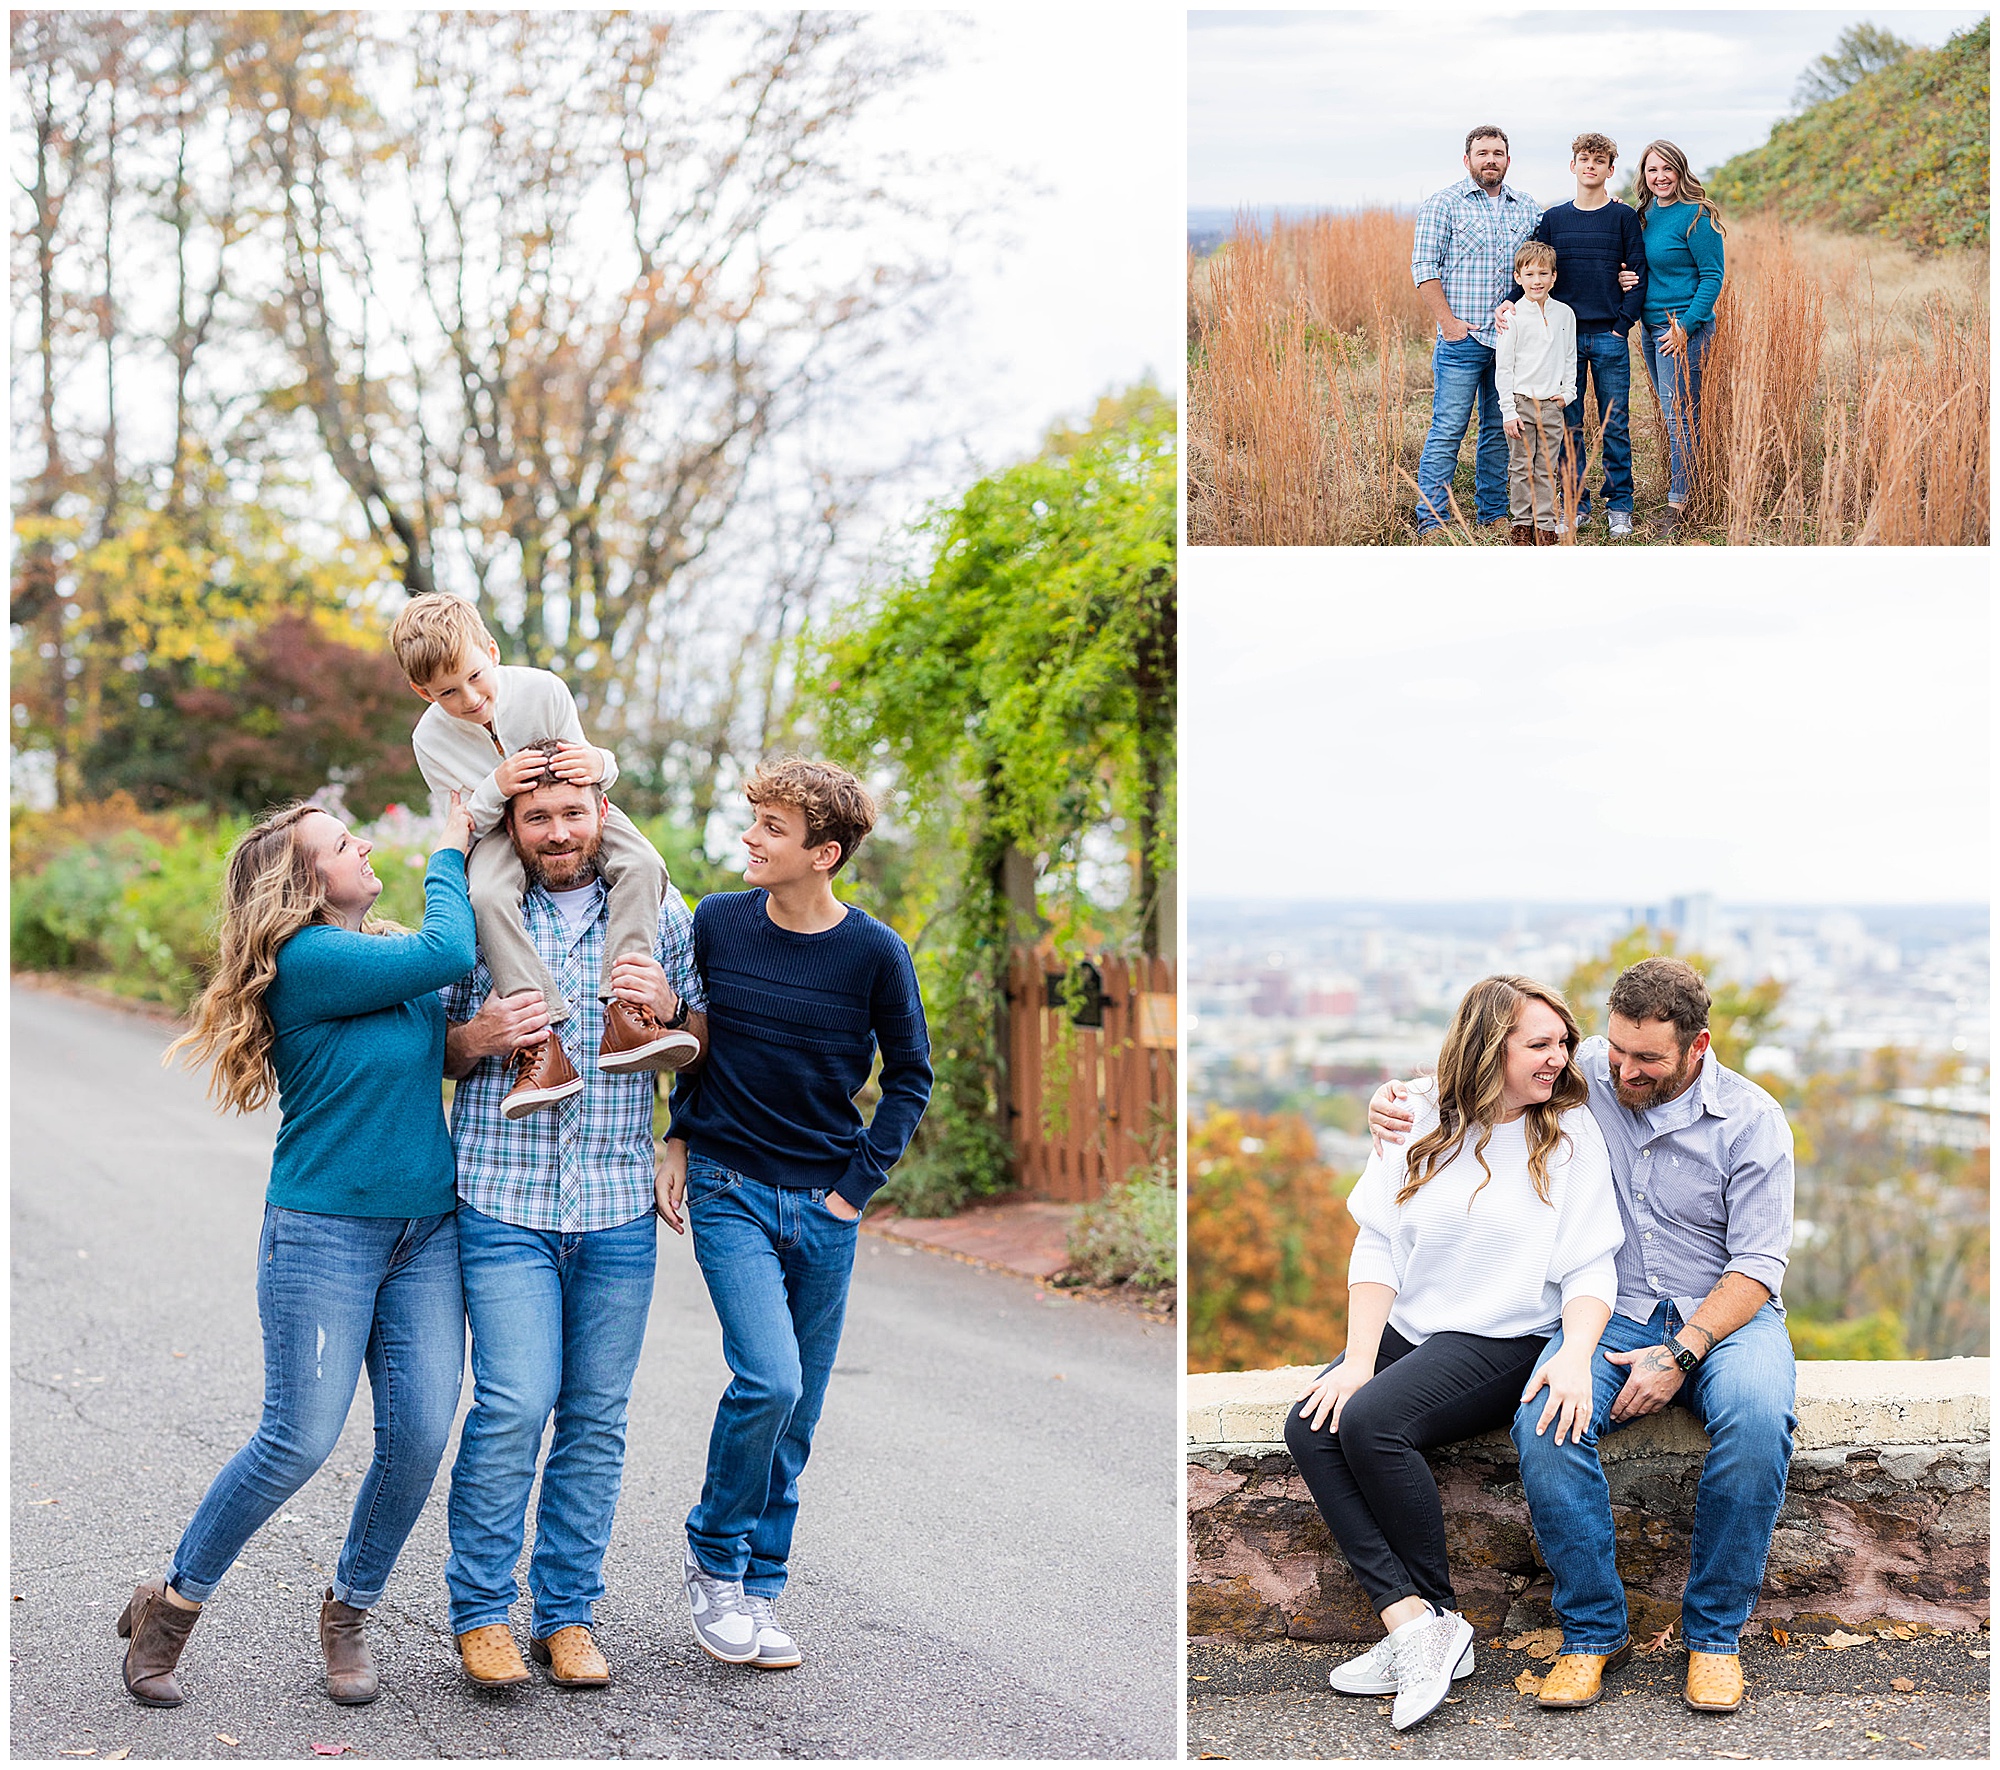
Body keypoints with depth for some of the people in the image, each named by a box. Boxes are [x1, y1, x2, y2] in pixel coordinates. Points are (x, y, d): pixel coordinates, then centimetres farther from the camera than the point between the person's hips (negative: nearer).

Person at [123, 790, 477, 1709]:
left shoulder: (393, 950, 9)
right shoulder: (307, 962, -14)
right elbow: (449, 952, -21)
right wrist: (448, 853, -6)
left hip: (427, 1233, 7)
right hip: (326, 1229, -6)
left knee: (419, 1436, -1)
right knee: (299, 1440, -6)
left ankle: (346, 1616, 19)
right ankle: (171, 1605, 14)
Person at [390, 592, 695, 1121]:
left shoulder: (542, 690, -16)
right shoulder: (431, 738, -14)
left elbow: (582, 764, -5)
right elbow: (465, 824, -11)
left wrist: (598, 765, -31)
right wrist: (495, 789, -32)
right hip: (500, 831, -1)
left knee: (643, 865, -28)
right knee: (486, 894, -35)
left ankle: (623, 1014, -38)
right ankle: (541, 1040, -44)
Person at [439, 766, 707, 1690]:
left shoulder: (657, 912, 8)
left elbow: (707, 1051, 13)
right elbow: (428, 1050, 10)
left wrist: (669, 1007, -8)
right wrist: (477, 1038, -12)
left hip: (618, 1206, 2)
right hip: (504, 1201, -2)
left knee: (597, 1416, 5)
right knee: (515, 1404, -10)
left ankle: (567, 1613, 17)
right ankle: (480, 1611, 5)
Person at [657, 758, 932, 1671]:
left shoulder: (874, 952, -7)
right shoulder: (717, 923, -3)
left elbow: (910, 1076, 5)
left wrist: (858, 1183, -1)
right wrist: (678, 1140, 6)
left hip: (823, 1206, 1)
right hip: (727, 1188, -1)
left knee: (795, 1411, 7)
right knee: (767, 1380, -18)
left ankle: (760, 1587, 22)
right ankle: (712, 1557, 4)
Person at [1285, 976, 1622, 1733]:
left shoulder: (1571, 1133, 1)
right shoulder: (1422, 1122, 8)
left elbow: (1589, 1269, -5)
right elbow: (1378, 1245, 4)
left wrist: (1576, 1355, -25)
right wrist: (1357, 1360, -8)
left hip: (1503, 1343, -4)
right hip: (1407, 1329, 5)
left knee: (1371, 1422, -29)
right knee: (1310, 1428, -22)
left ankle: (1433, 1620, -14)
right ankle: (1411, 1619, -27)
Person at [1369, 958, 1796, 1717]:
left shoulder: (1751, 1119, -6)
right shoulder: (1585, 1074, 0)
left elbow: (1757, 1265, -8)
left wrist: (1681, 1354, -21)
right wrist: (1395, 1091, -6)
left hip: (1724, 1313, -1)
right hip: (1611, 1311, 2)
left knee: (1757, 1414, -36)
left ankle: (1714, 1633, -18)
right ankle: (1592, 1630, -14)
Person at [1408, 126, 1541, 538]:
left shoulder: (1527, 208, 12)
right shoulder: (1443, 203, -1)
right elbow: (1424, 266, -5)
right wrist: (1448, 322, -11)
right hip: (1462, 336, -4)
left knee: (1501, 430, 10)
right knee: (1447, 430, -6)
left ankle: (1494, 512, 18)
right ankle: (1431, 520, -4)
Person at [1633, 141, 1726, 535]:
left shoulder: (1696, 216, -12)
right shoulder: (1645, 215, 11)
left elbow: (1712, 276, -13)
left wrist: (1685, 326, -17)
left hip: (1684, 328, -8)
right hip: (1651, 326, 8)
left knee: (1680, 415, -6)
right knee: (1674, 414, 12)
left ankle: (1678, 502, -2)